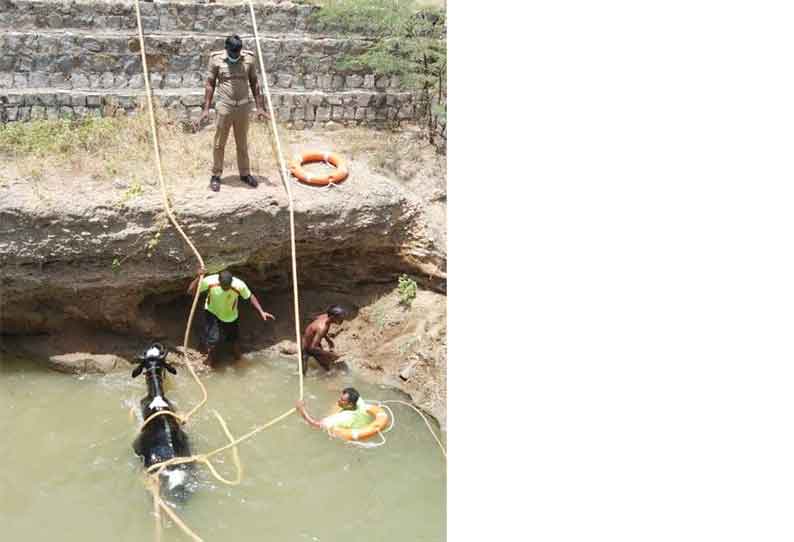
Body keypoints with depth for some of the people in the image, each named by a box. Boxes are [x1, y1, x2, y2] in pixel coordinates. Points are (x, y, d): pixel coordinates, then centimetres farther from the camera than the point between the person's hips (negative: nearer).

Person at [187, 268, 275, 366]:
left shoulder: (239, 285, -32)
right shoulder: (210, 281, -32)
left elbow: (251, 297, -16)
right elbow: (190, 291, -26)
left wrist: (261, 312, -21)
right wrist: (199, 277, -41)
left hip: (230, 315, 1)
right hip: (212, 312, -1)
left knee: (233, 339, 17)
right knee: (213, 339, -13)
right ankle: (210, 357, 22)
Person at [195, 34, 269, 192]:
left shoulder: (249, 58, -2)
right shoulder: (216, 59, -7)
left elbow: (254, 83, 7)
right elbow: (210, 84, -2)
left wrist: (260, 107, 5)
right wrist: (206, 109, -6)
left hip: (243, 107, 2)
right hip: (224, 107, -2)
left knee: (242, 143, 14)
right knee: (219, 143, 5)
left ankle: (245, 173, 27)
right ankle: (216, 175, 18)